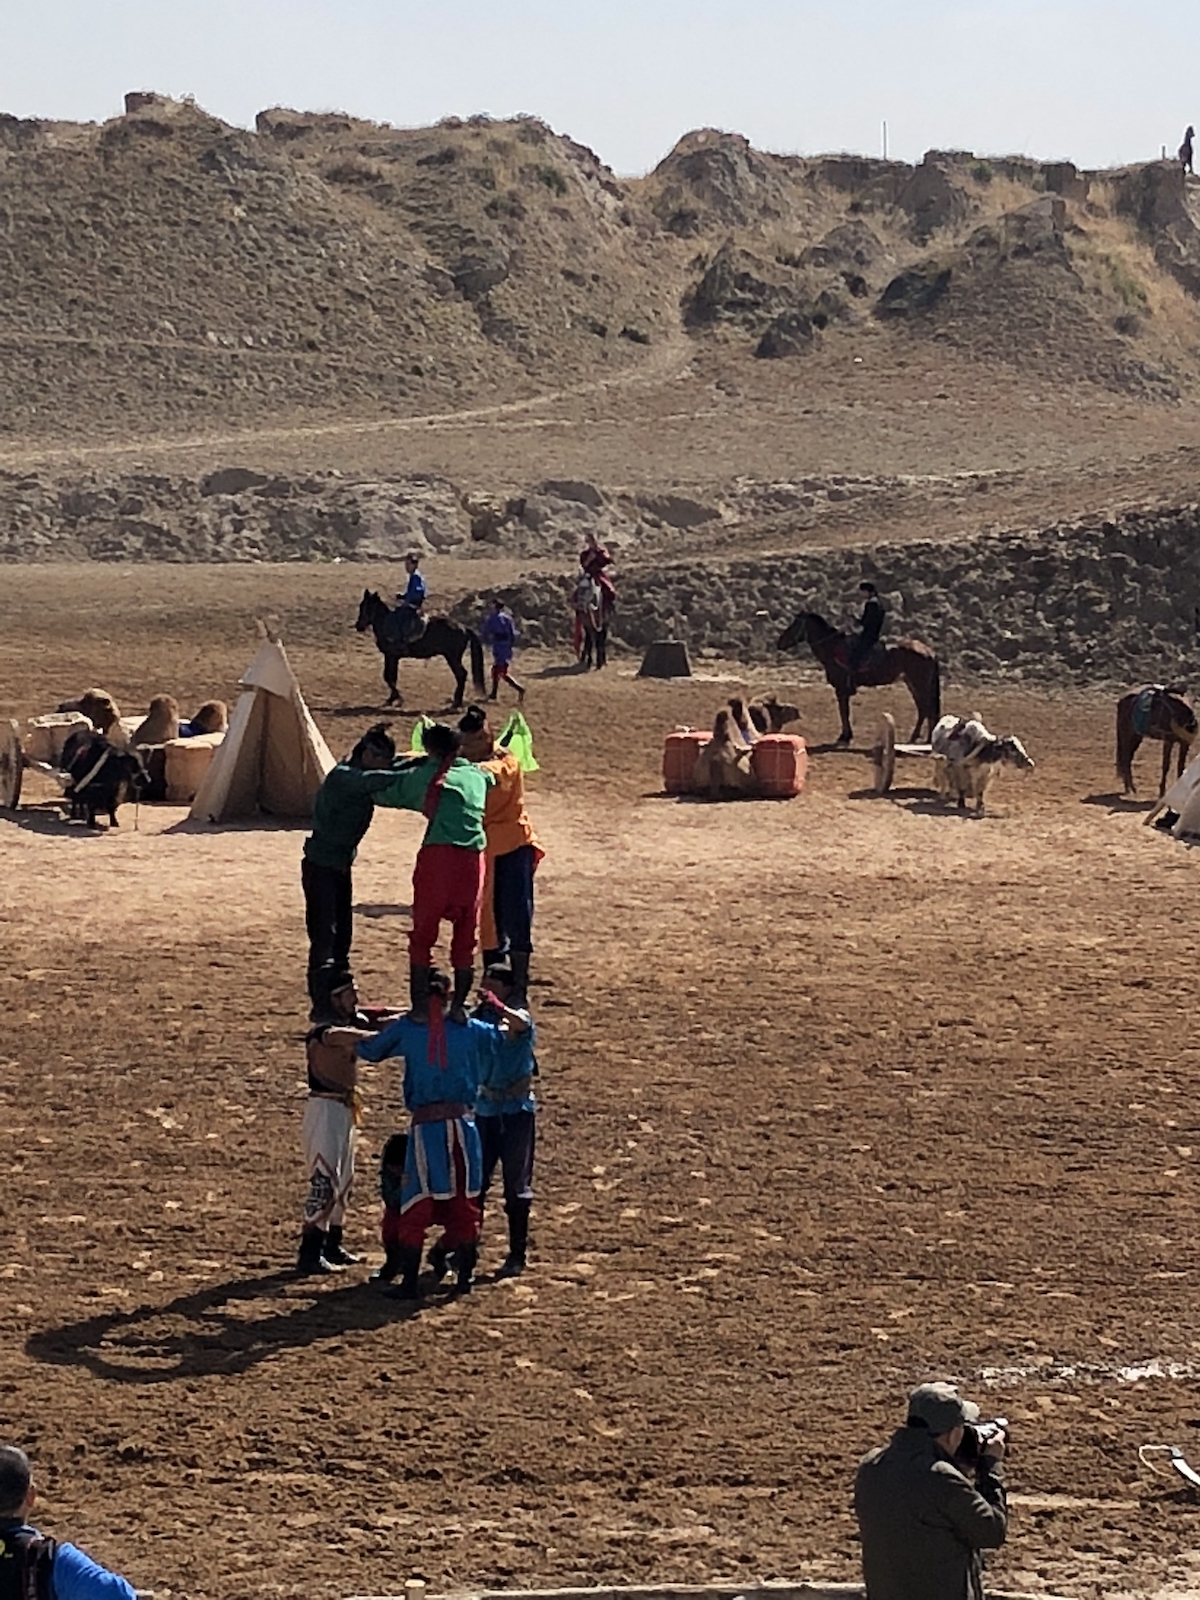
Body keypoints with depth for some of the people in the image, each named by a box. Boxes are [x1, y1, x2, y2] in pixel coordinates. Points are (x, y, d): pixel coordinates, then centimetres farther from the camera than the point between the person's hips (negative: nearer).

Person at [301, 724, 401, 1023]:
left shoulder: (366, 781, 9)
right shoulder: (343, 776, -18)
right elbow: (368, 780, -36)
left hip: (341, 865, 9)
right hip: (321, 866, -9)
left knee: (342, 937, 12)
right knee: (324, 937, -10)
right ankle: (321, 1007, -8)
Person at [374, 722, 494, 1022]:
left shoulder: (422, 775, 11)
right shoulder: (479, 776, 19)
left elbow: (383, 794, 19)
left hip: (437, 854, -3)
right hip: (472, 859, 3)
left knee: (422, 935, 7)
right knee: (465, 938, 14)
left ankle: (420, 1008, 4)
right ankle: (458, 1007, 12)